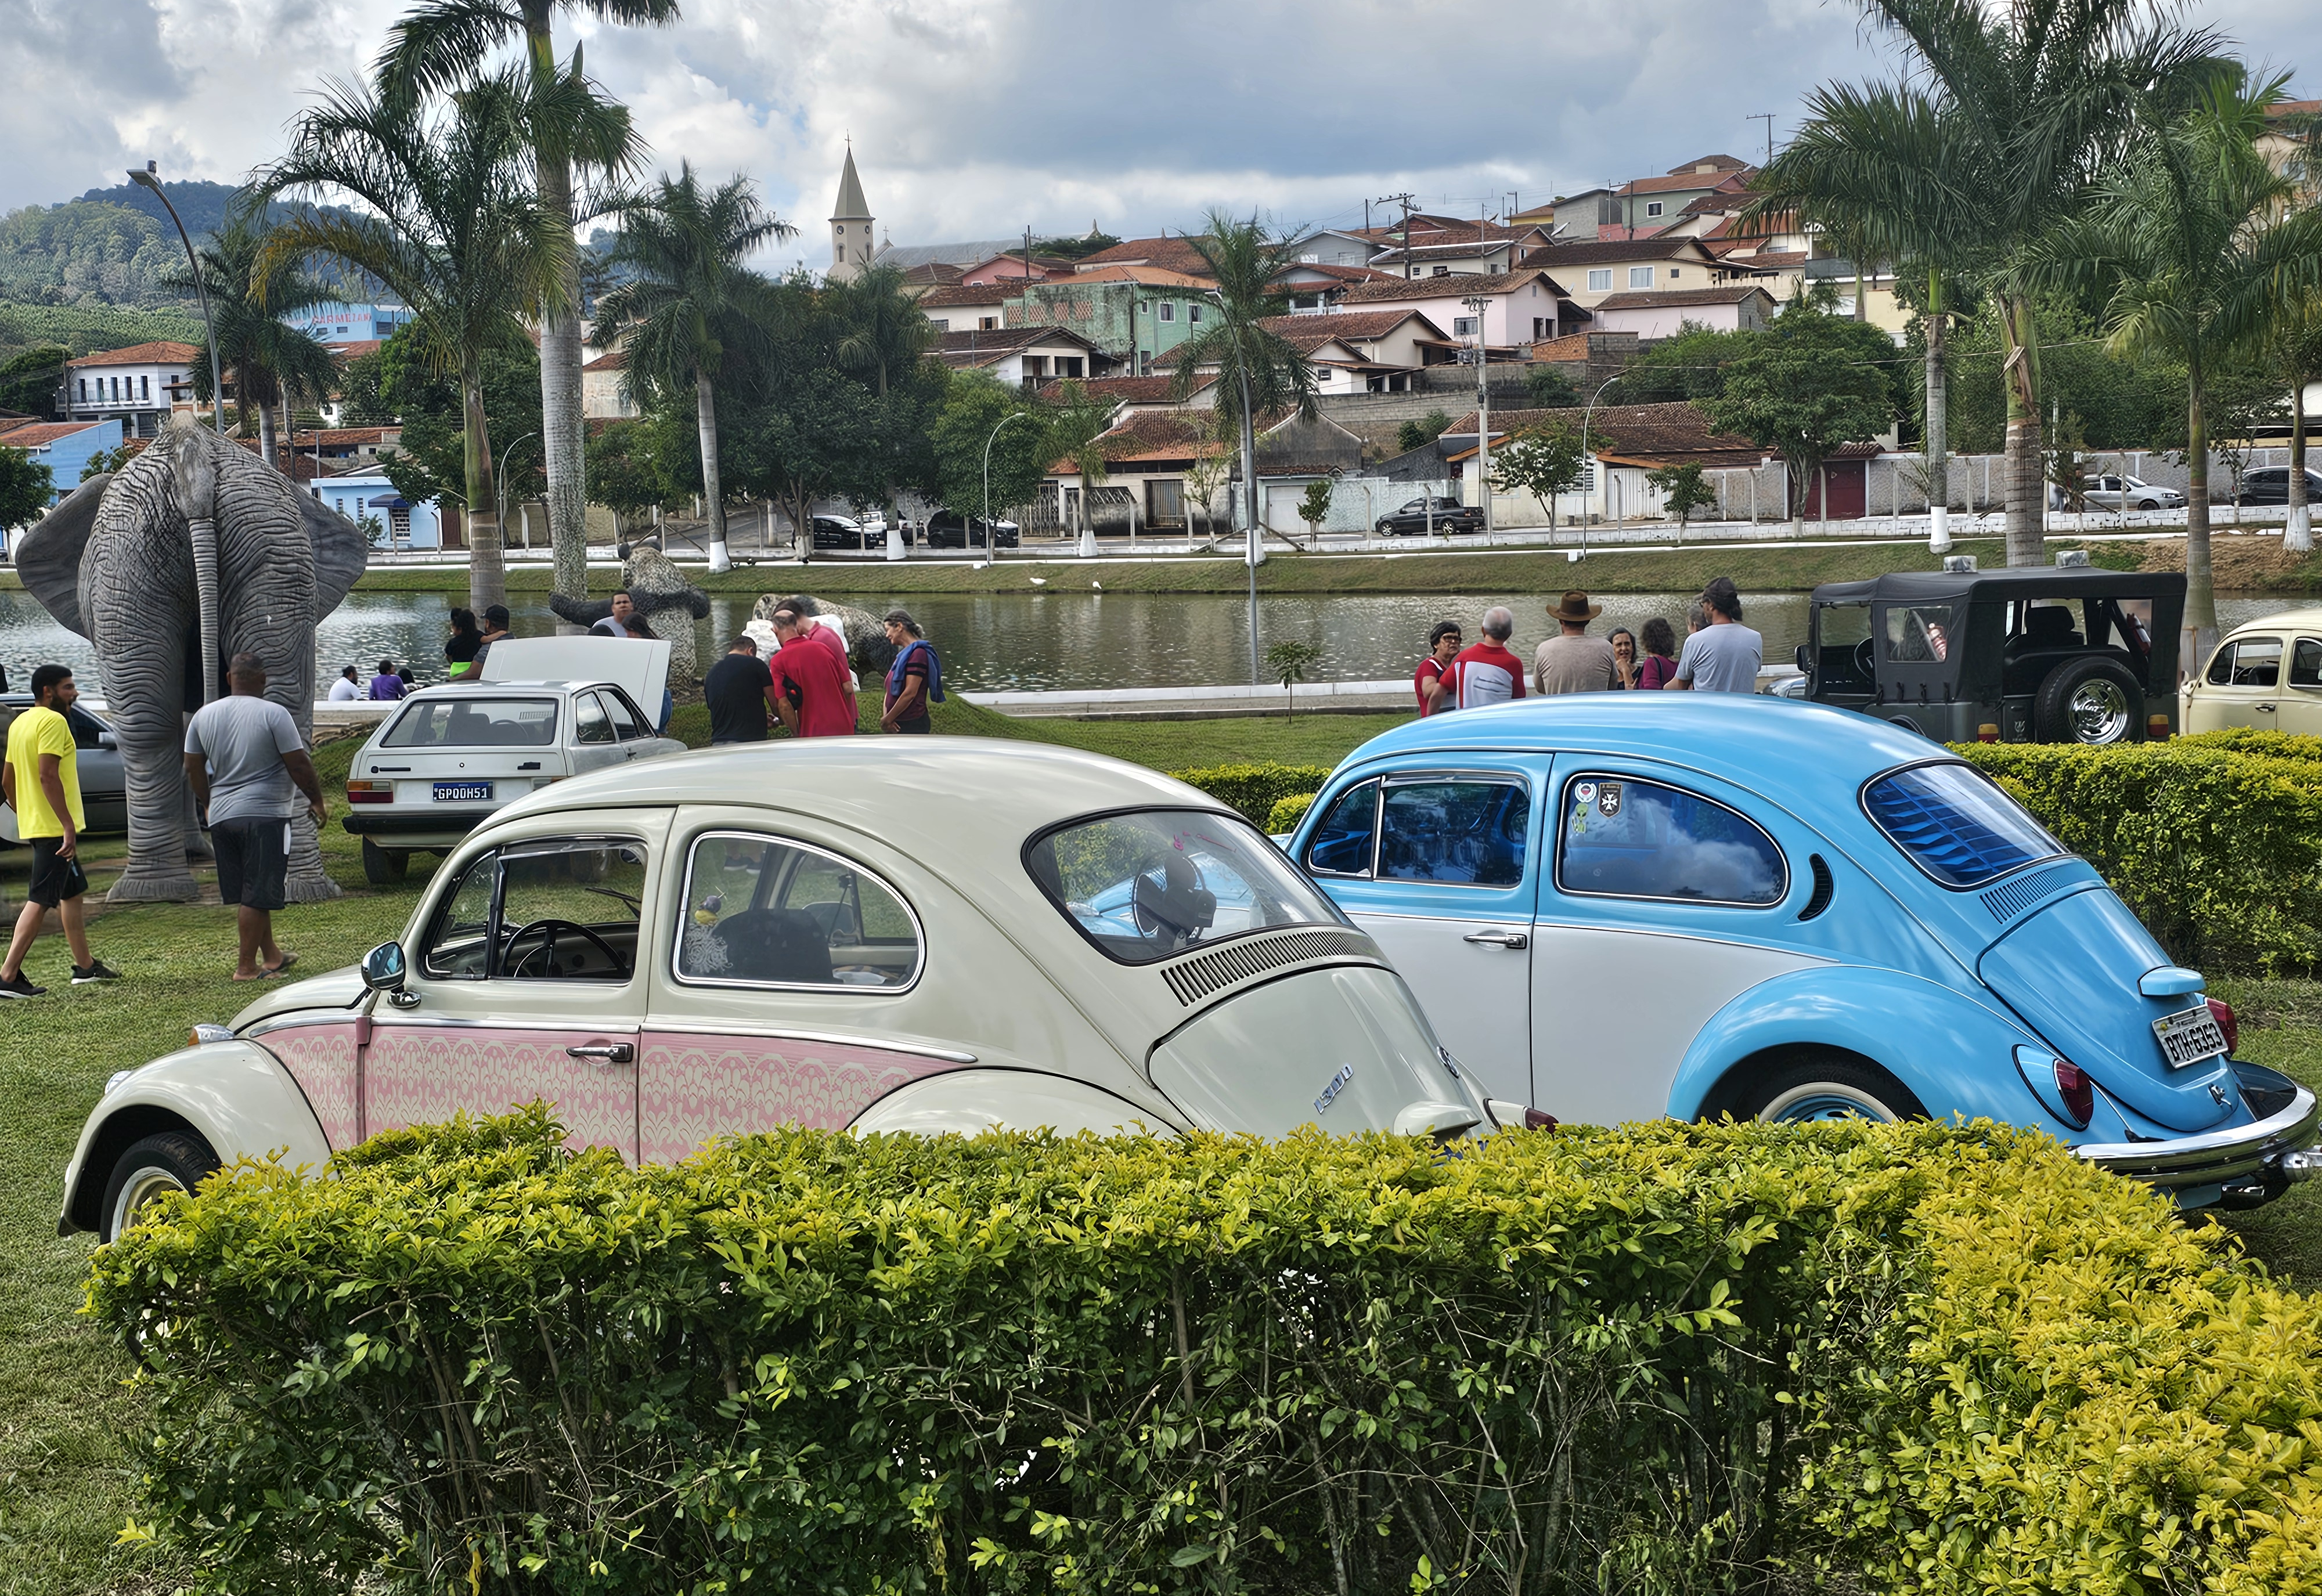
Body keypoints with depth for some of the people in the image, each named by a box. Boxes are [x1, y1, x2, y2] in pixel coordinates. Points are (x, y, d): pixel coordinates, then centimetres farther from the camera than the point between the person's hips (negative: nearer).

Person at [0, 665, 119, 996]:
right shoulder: (53, 722, -14)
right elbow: (48, 775, -24)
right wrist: (69, 825, -25)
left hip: (33, 824, 10)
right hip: (54, 828, -10)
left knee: (73, 892, 19)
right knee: (39, 901, -10)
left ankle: (85, 965, 26)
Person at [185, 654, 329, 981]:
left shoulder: (204, 715, 8)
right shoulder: (273, 714, -9)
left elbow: (194, 767, 14)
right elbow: (299, 764, -10)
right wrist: (316, 801, 2)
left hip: (221, 816, 6)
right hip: (264, 814, -6)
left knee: (247, 893, 15)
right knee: (257, 895, -3)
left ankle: (271, 955, 24)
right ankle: (246, 967, -2)